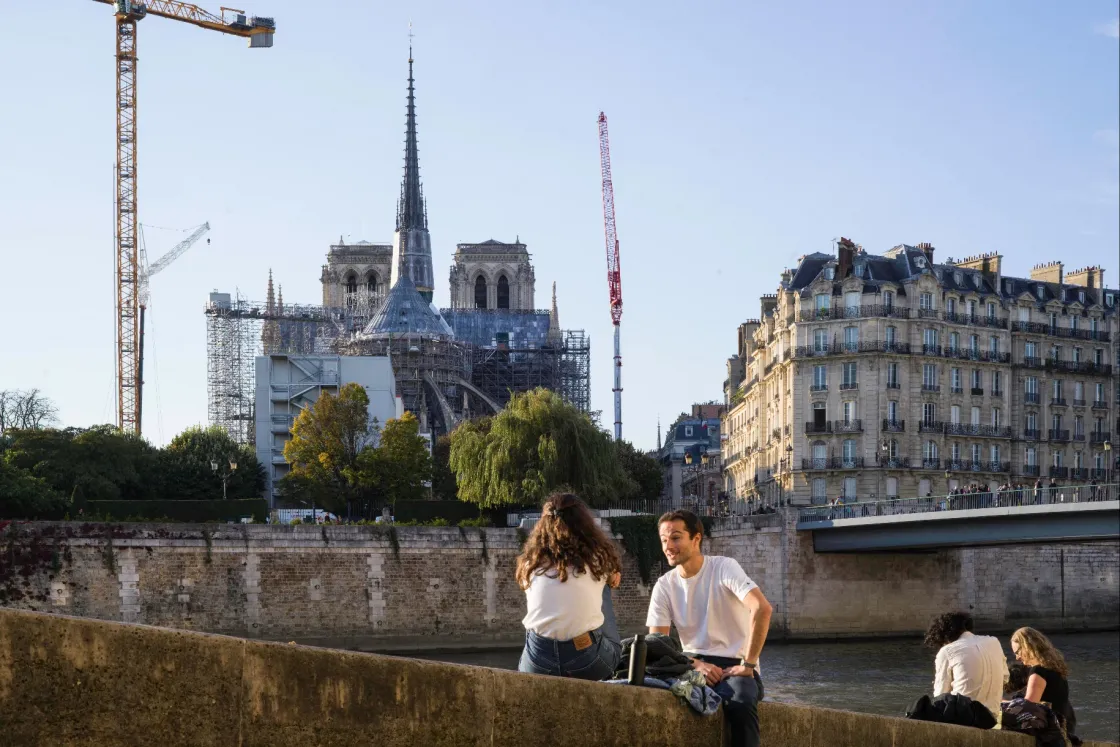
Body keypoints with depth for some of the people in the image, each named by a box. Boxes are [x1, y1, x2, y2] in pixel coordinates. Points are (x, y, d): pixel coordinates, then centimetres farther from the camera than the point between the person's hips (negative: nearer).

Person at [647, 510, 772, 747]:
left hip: (733, 665, -3)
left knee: (740, 703, -37)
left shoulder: (724, 568, -9)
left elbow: (762, 609, -23)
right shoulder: (664, 586, 5)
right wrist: (695, 664, -16)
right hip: (693, 663, 3)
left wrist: (747, 665, -24)